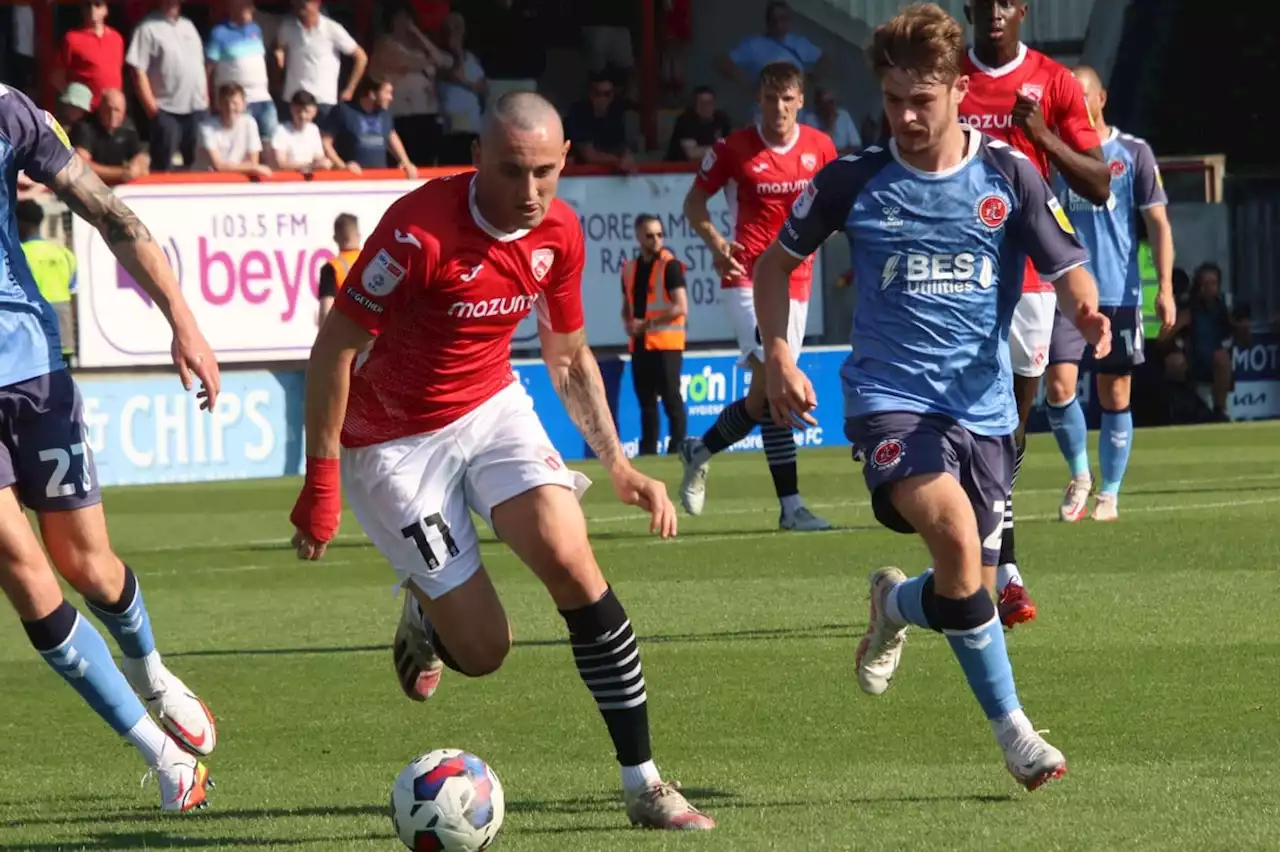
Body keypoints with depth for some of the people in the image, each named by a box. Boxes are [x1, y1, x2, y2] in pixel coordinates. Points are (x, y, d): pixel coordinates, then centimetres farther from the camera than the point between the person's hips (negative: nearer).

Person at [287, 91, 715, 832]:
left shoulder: (559, 232, -7)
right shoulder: (422, 230, -27)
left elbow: (569, 358, 10)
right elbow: (335, 348, -19)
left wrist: (619, 466, 2)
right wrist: (321, 484, -18)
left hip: (494, 408, 4)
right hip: (395, 443, -4)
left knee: (571, 560, -20)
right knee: (484, 650, -6)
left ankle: (644, 784, -12)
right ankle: (426, 615, 33)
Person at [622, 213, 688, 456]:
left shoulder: (670, 265, -7)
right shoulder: (630, 268, 13)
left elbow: (681, 308, -13)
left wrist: (646, 323, -15)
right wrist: (628, 323, 1)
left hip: (665, 344, -7)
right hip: (639, 344, 7)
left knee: (671, 399, -7)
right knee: (646, 401, 10)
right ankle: (648, 452, 15)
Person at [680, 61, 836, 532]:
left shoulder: (820, 147, 4)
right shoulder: (734, 148, -5)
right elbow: (694, 201, 4)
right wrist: (716, 243, -14)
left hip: (796, 277, 5)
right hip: (747, 276, -5)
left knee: (768, 390, 8)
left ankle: (700, 451, 33)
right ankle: (790, 504, -14)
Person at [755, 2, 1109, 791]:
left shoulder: (1009, 174, 0)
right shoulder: (855, 181, -1)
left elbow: (1067, 268, 2)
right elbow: (776, 261, 12)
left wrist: (1086, 309, -21)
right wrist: (779, 356, -1)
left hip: (983, 403, 3)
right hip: (892, 398, -3)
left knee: (970, 585, 5)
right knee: (957, 533, -28)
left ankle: (897, 602, 44)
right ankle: (1010, 727, -14)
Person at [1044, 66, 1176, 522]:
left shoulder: (1134, 154, 2)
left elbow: (1158, 223, 1)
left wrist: (1165, 288, -7)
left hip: (1120, 295, -1)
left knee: (1115, 397, 3)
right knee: (1058, 385, -13)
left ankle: (1109, 493, 13)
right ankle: (1079, 475, 7)